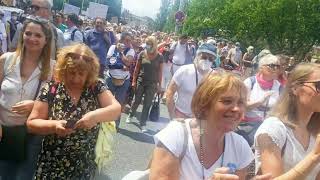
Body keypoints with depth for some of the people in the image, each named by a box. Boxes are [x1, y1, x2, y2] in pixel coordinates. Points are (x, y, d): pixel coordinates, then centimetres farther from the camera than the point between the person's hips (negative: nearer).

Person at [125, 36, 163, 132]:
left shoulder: (159, 57, -6)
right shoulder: (142, 54, -4)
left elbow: (160, 71, 0)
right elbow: (137, 68, 2)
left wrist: (159, 85, 0)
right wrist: (134, 81, 1)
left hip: (152, 84, -1)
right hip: (141, 81, 1)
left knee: (147, 104, 5)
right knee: (136, 101, 13)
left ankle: (143, 123, 16)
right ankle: (131, 115, 39)